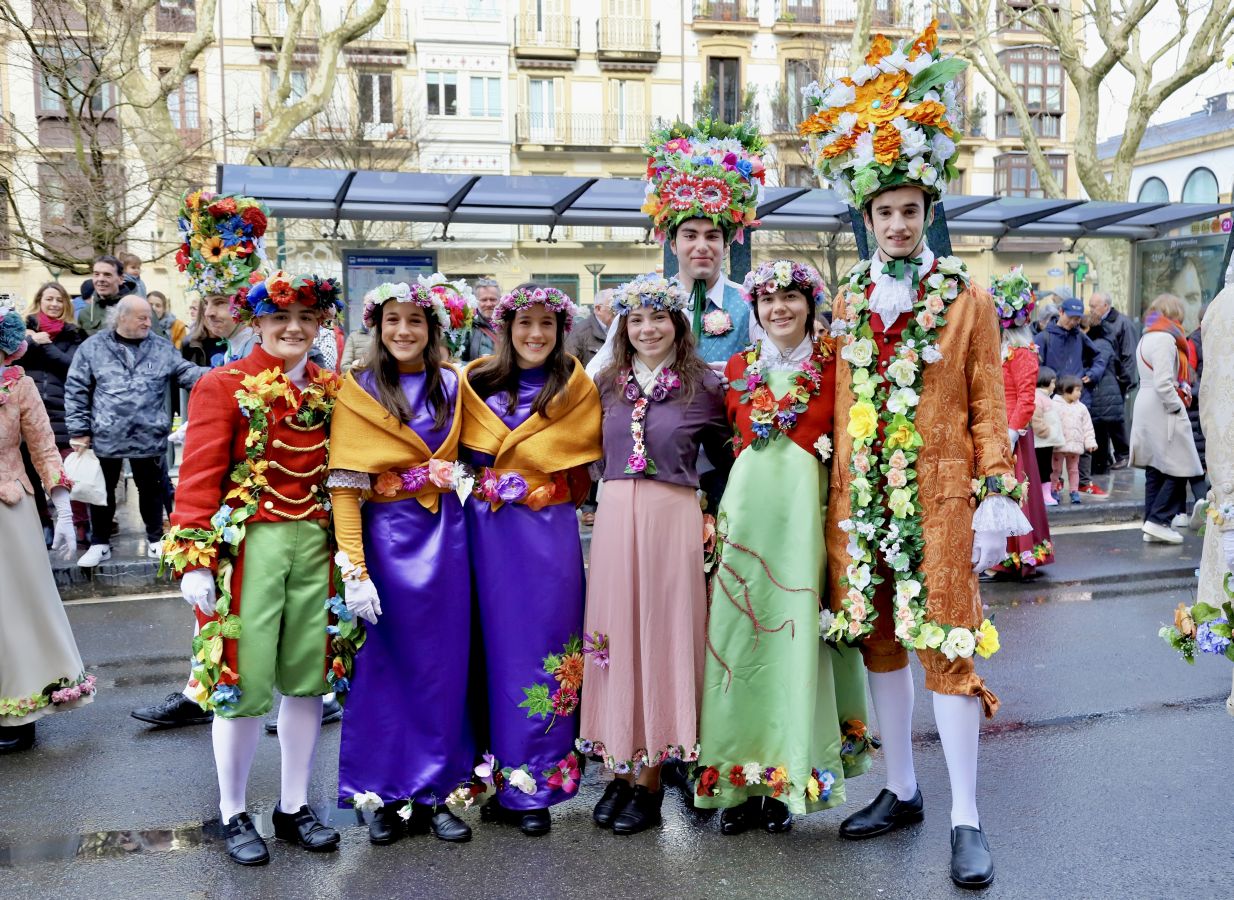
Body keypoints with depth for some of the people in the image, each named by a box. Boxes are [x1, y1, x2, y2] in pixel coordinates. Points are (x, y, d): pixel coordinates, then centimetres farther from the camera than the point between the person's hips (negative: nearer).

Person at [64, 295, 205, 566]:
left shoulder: (162, 347, 4)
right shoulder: (93, 347, -2)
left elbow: (186, 372, 0)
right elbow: (76, 390, -1)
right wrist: (78, 430, -4)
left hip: (148, 437, 1)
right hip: (105, 437, -1)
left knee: (150, 488, 12)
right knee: (102, 490, 12)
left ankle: (155, 539, 27)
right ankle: (99, 543, 26)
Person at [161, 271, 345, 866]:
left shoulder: (330, 390, 11)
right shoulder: (224, 386, -4)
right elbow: (199, 477, -8)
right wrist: (194, 561, -14)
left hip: (316, 544, 5)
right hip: (249, 545, -4)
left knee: (310, 678, 9)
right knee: (244, 682, 1)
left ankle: (294, 807, 26)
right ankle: (233, 815, 21)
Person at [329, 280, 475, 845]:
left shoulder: (452, 385, 7)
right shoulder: (357, 392, -4)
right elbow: (345, 488, -11)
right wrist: (355, 570, -18)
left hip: (446, 537, 4)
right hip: (388, 538, -3)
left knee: (443, 665, 8)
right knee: (385, 665, 6)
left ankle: (437, 791, 21)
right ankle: (387, 796, 20)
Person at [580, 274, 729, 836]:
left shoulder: (704, 386, 1)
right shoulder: (606, 385, 11)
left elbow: (727, 458, 7)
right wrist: (611, 494, 8)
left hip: (673, 521, -3)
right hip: (614, 519, 4)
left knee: (662, 637, 1)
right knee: (614, 636, 6)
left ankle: (649, 778, 12)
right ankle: (619, 770, 17)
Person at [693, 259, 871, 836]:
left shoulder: (832, 365, 6)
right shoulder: (739, 367, 15)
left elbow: (830, 436, 0)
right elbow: (740, 438, 11)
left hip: (804, 505, -2)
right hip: (747, 506, 3)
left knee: (795, 630, -2)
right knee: (740, 627, 0)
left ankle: (785, 777, 10)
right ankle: (741, 781, 9)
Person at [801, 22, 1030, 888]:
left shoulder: (967, 299, 0)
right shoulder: (848, 304, 9)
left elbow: (989, 409, -1)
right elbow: (840, 407, 10)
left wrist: (997, 503, -8)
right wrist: (834, 498, 7)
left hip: (940, 499, -4)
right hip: (859, 498, 4)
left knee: (948, 650, -2)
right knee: (879, 643, 12)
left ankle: (967, 818, 10)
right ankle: (902, 791, 27)